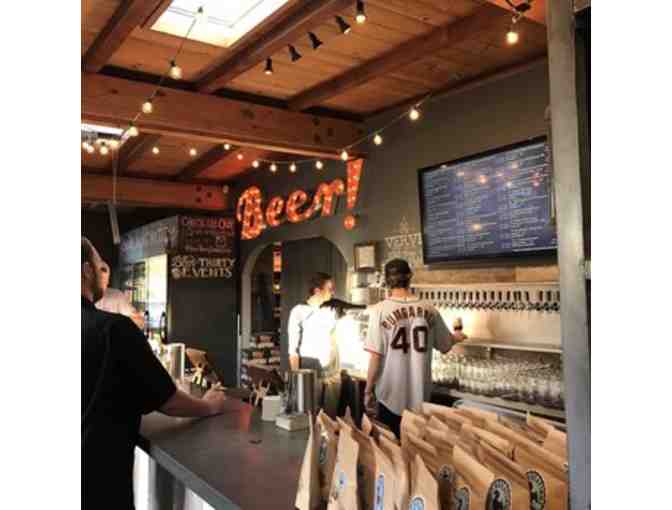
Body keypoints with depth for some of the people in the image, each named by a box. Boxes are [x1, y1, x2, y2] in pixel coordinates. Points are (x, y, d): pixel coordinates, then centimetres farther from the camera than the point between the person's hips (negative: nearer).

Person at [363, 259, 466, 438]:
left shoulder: (380, 310, -13)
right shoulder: (429, 310, -4)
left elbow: (375, 356, -14)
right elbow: (445, 346, 9)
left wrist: (368, 391, -3)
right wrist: (456, 337, 32)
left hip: (390, 395, -2)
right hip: (420, 396, 3)